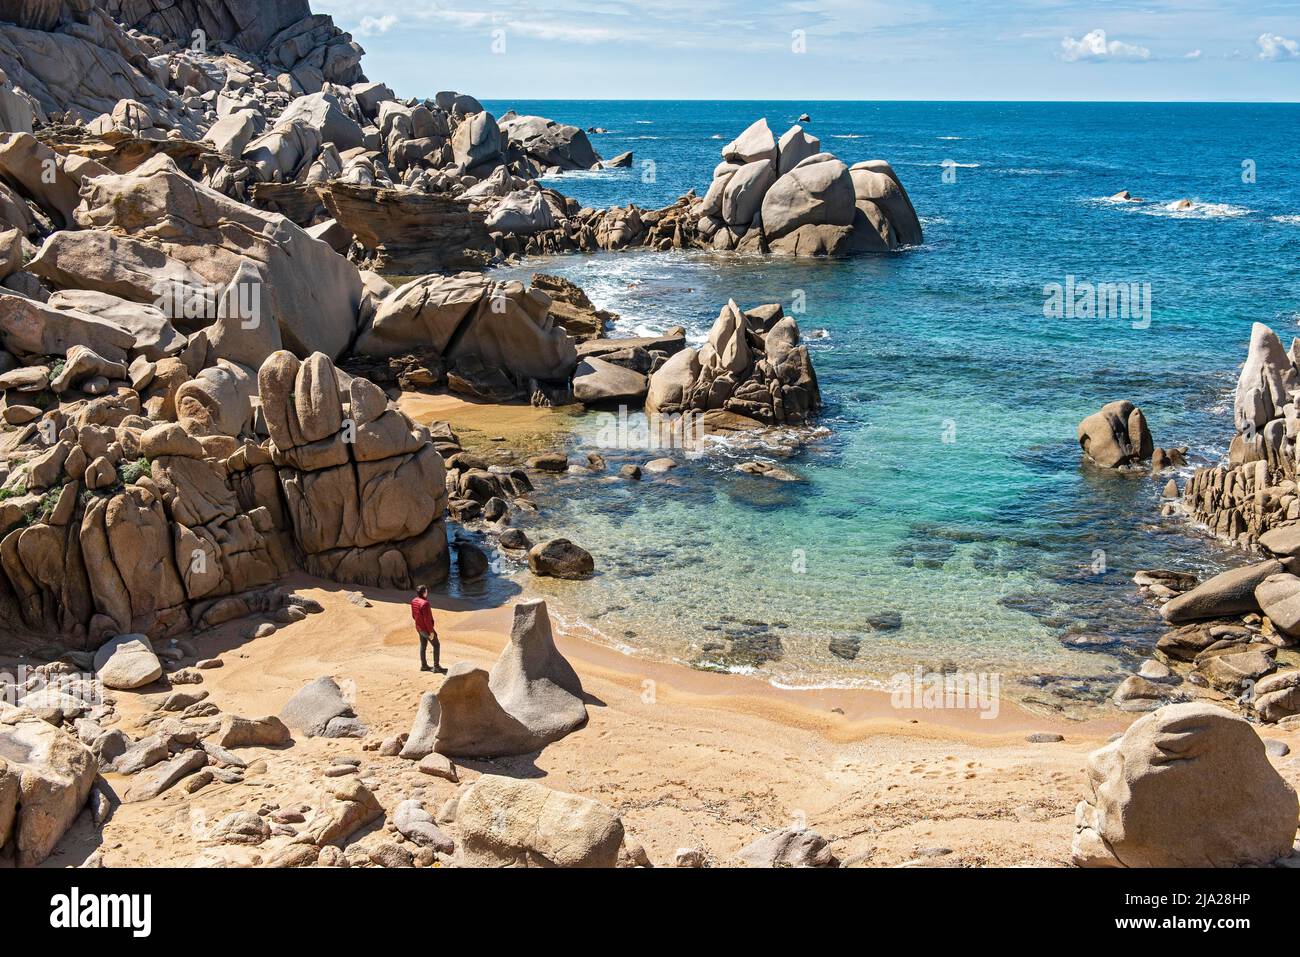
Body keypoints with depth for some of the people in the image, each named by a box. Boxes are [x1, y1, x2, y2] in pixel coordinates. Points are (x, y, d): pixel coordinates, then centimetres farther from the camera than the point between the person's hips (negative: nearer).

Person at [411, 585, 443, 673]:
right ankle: (436, 666, 11)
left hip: (419, 628, 8)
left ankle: (423, 665, 29)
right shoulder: (425, 603, -32)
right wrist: (431, 632, -21)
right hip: (427, 629, -8)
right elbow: (427, 619, -29)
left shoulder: (413, 601, -4)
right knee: (436, 645, 7)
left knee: (423, 646, 20)